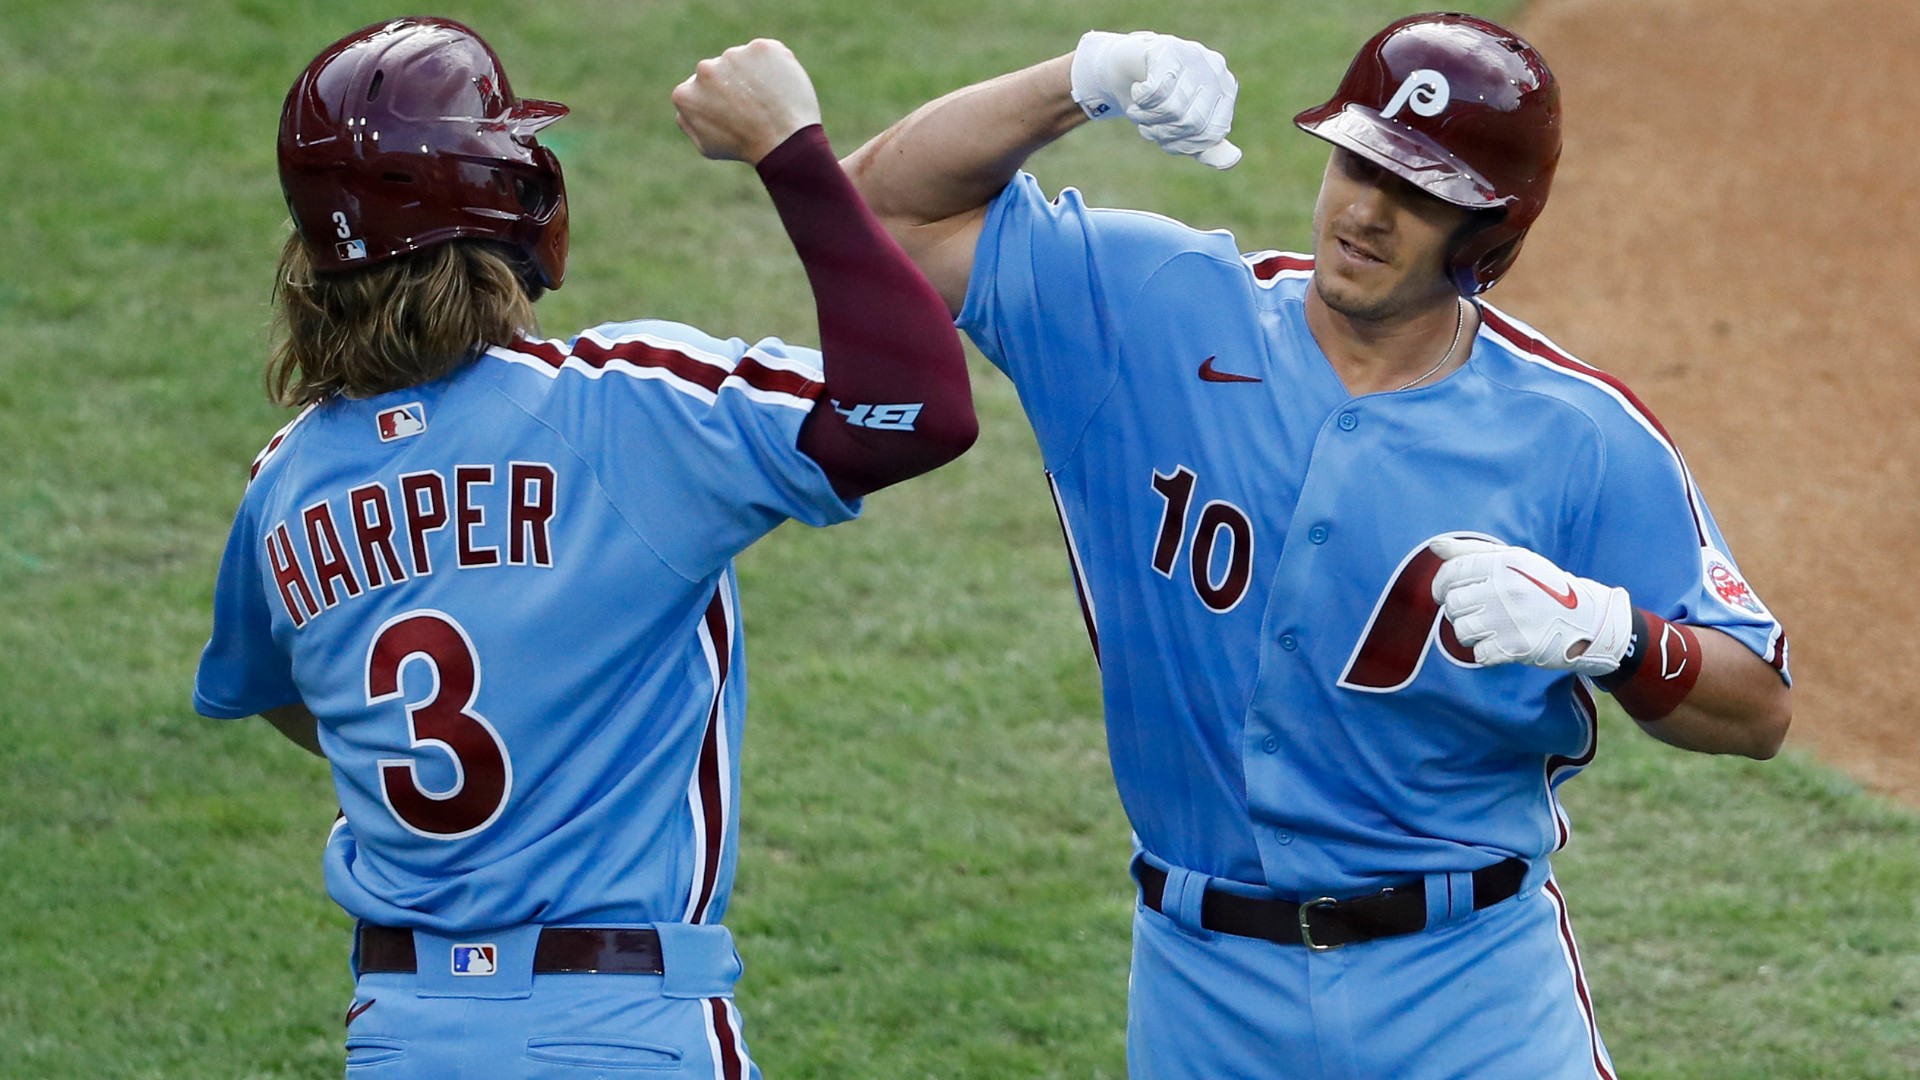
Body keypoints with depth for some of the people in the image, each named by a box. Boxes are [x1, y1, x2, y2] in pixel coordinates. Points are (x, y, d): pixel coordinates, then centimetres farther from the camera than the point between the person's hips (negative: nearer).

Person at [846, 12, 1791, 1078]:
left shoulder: (1581, 438, -7)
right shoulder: (1151, 314, -2)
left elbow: (1757, 710, -5)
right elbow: (888, 201, -3)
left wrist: (1606, 629, -25)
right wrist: (1088, 80, -16)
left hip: (1472, 990, -2)